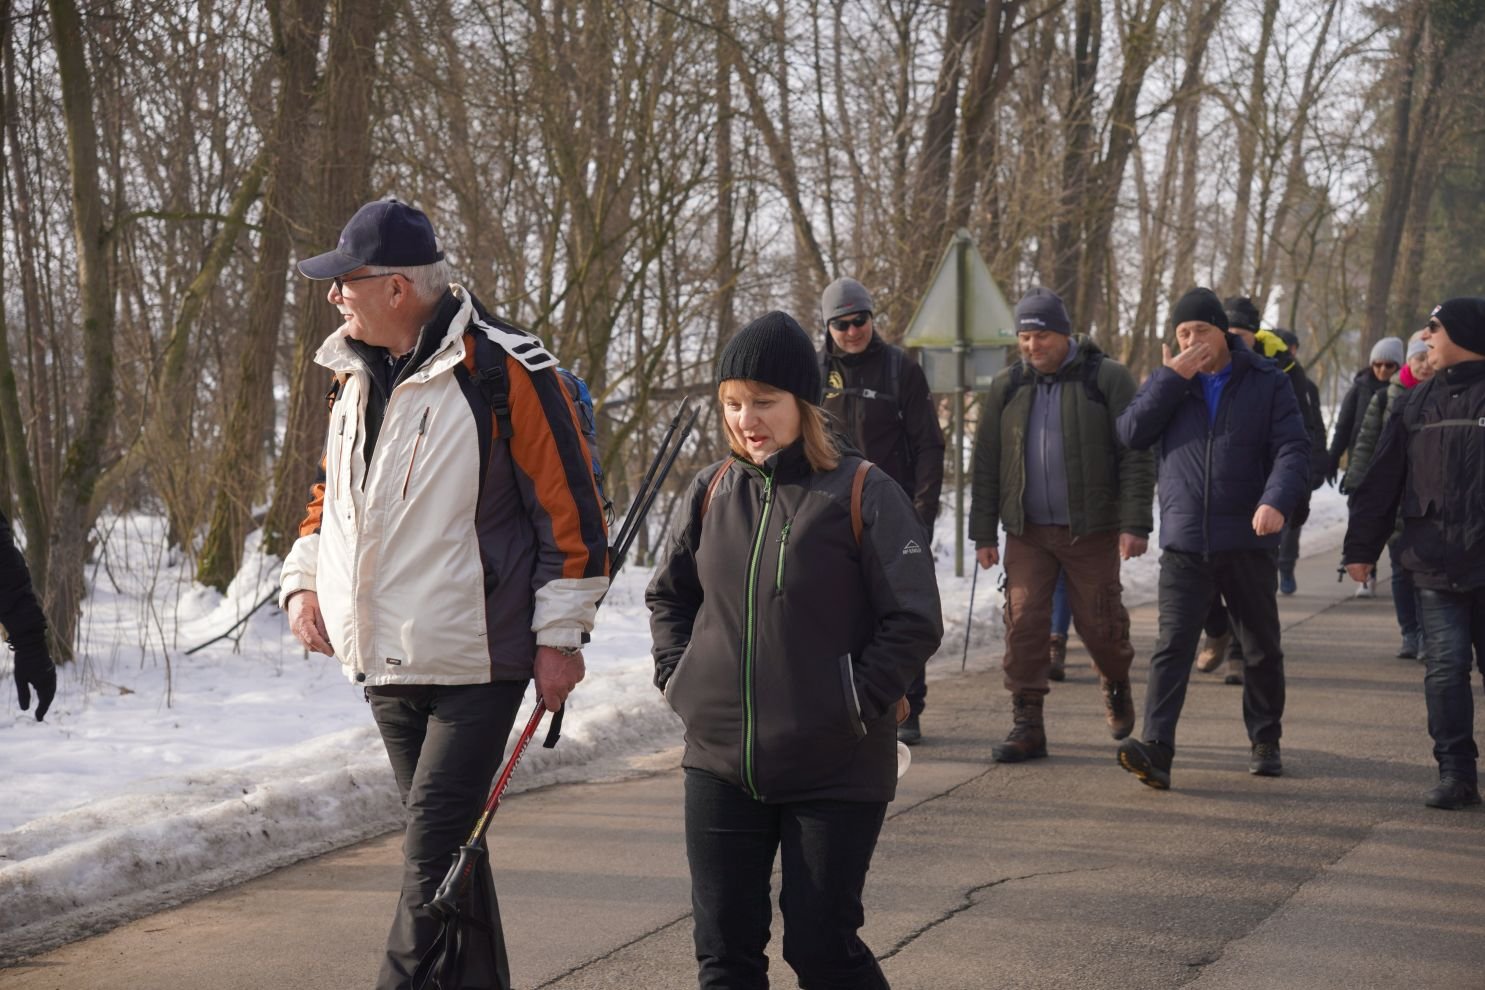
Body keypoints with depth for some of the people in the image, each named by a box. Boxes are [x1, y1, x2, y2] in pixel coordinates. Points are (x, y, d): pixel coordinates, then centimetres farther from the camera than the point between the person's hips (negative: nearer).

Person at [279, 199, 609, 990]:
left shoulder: (504, 371, -13)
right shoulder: (356, 376, 10)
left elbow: (570, 509, -11)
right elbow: (336, 491, 24)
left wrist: (560, 634, -11)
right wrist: (304, 578, 9)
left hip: (474, 661, -7)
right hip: (383, 660, 7)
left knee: (434, 848, -10)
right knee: (445, 843, 15)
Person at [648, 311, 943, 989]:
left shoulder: (862, 494, -10)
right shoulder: (712, 493, 4)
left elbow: (914, 621, -10)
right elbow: (667, 594, 20)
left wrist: (857, 705, -12)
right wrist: (679, 678, 8)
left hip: (836, 772, -4)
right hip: (720, 762, 5)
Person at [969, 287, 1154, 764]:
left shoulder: (1106, 378, -4)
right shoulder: (1006, 387, 8)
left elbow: (1135, 455, -6)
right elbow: (986, 464, 11)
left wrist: (1134, 523, -13)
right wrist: (984, 533, 8)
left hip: (1091, 530, -3)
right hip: (1027, 531, 3)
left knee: (1099, 622, 4)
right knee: (1023, 624, -4)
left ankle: (1117, 687, 35)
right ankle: (1026, 725, 2)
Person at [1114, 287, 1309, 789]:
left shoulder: (1267, 383, 1)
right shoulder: (1169, 380, 9)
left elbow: (1292, 449, -8)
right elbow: (1131, 433, -3)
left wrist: (1277, 500, -26)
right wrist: (1170, 379, -10)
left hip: (1247, 542, 0)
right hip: (1184, 542, 0)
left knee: (1262, 648, 12)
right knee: (1172, 645, -11)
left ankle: (1265, 742, 28)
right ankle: (1156, 748, -20)